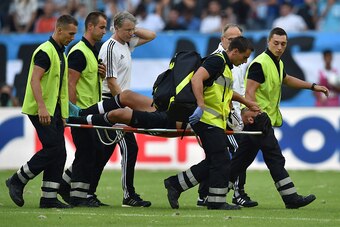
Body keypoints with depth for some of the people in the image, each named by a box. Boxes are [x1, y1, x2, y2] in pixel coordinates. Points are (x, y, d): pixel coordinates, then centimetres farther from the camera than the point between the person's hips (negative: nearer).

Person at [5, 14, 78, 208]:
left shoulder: (60, 53, 18)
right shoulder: (45, 51, -13)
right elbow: (35, 80, -21)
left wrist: (63, 113, 20)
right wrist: (41, 107, -30)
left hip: (54, 110, 9)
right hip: (41, 111, -9)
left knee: (59, 154, 3)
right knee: (53, 148, -14)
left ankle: (49, 198, 5)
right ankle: (17, 181, -3)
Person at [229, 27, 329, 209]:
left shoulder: (277, 63, 16)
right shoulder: (260, 64, -15)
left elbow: (286, 79, 36)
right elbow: (249, 93, -20)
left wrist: (313, 87, 36)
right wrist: (257, 115, -27)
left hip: (264, 118, 10)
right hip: (259, 118, -10)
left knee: (243, 158, 11)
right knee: (275, 158, -10)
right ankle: (291, 198, -10)